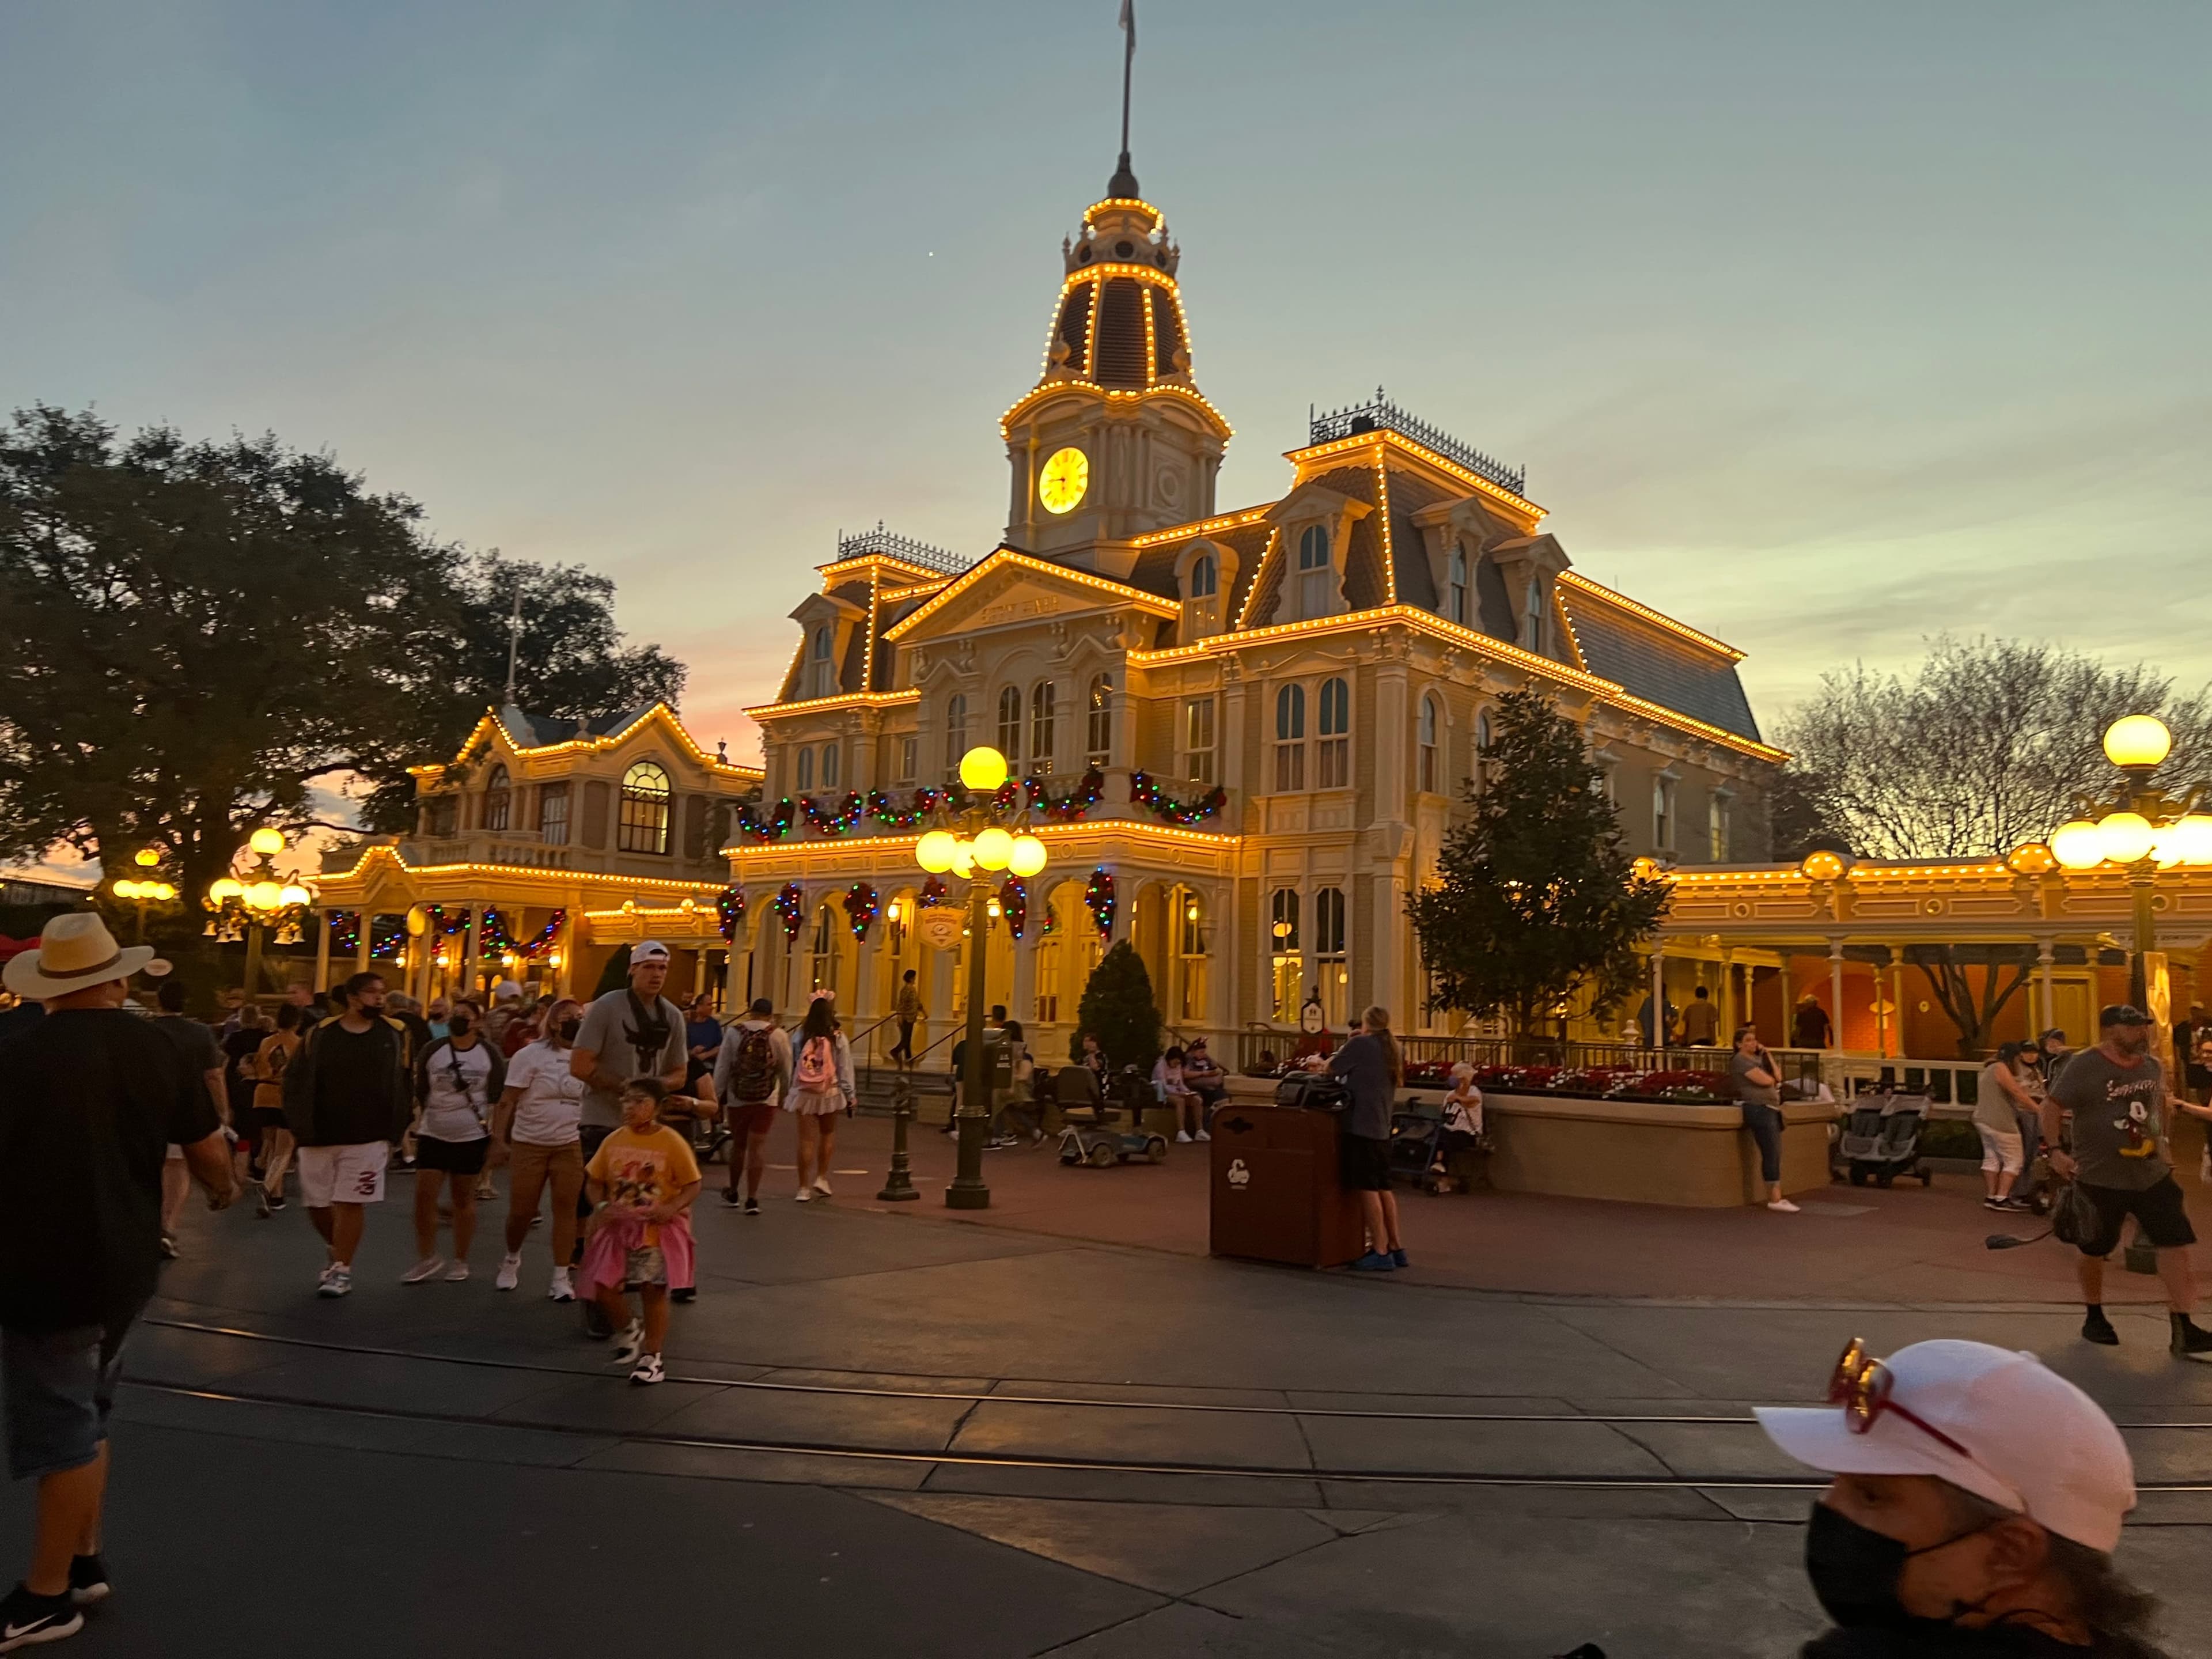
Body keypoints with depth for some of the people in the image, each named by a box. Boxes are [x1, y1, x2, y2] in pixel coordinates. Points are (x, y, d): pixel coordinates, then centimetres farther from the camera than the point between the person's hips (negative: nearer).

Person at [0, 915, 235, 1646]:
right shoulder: (159, 1051, -2)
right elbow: (209, 1156, 3)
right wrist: (223, 1191, 25)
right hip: (123, 1264, 5)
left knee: (59, 1428, 4)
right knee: (83, 1414, 21)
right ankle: (83, 1561, 30)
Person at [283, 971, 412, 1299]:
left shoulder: (396, 1034, -1)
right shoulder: (319, 1035, 0)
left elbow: (405, 1083, 3)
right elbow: (295, 1080, 4)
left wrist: (396, 1129, 0)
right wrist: (299, 1126, -3)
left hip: (368, 1138, -2)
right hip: (319, 1136, 2)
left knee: (351, 1204, -4)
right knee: (316, 1205, 10)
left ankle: (342, 1270, 10)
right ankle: (337, 1251, 37)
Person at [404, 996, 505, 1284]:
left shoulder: (490, 1055, -2)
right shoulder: (432, 1052, 1)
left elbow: (498, 1099, 0)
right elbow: (420, 1095, 7)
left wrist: (496, 1138, -4)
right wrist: (417, 1128, 3)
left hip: (472, 1137, -2)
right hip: (433, 1135, 2)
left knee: (464, 1199, 6)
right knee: (424, 1196, -4)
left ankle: (461, 1262, 17)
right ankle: (427, 1260, 10)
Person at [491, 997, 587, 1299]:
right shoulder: (531, 1055, -6)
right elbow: (507, 1101, -8)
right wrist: (499, 1140, -15)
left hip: (571, 1145, 3)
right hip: (529, 1144, -2)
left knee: (566, 1208, 0)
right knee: (521, 1211, 4)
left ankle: (561, 1277, 8)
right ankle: (512, 1258, 33)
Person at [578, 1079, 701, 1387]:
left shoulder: (672, 1142, -11)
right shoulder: (614, 1141, 1)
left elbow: (693, 1185, -7)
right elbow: (595, 1180, 11)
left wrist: (670, 1208, -23)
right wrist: (600, 1206, -7)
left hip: (658, 1231, -4)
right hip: (618, 1228, 4)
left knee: (654, 1291, 1)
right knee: (603, 1288, -2)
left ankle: (651, 1359, 17)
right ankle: (630, 1329, 29)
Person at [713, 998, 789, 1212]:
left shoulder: (733, 1033, 0)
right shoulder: (779, 1035, -1)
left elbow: (722, 1068, 1)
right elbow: (786, 1070, 7)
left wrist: (717, 1096, 8)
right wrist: (783, 1094, 23)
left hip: (737, 1099, 1)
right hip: (766, 1100, -1)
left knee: (738, 1146, 16)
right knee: (757, 1147, 0)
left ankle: (733, 1194, 31)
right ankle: (752, 1198, -4)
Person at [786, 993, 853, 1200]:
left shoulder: (801, 1035, -4)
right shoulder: (838, 1038, -7)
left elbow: (790, 1065, 0)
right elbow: (845, 1069, -4)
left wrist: (786, 1090, 10)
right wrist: (849, 1095, 5)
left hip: (803, 1093, 1)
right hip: (829, 1093, -1)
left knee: (806, 1139, 4)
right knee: (828, 1134, 19)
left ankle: (804, 1187, 7)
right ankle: (822, 1177, 13)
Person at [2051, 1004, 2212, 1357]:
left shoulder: (2152, 1065, 5)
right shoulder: (2084, 1066, -15)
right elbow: (2052, 1106, -11)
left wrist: (2161, 1142, 18)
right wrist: (2055, 1150, -18)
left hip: (2154, 1175, 5)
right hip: (2100, 1178, -5)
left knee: (2176, 1244, -6)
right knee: (2094, 1250, 10)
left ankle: (2182, 1328, -1)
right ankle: (2094, 1317, 30)